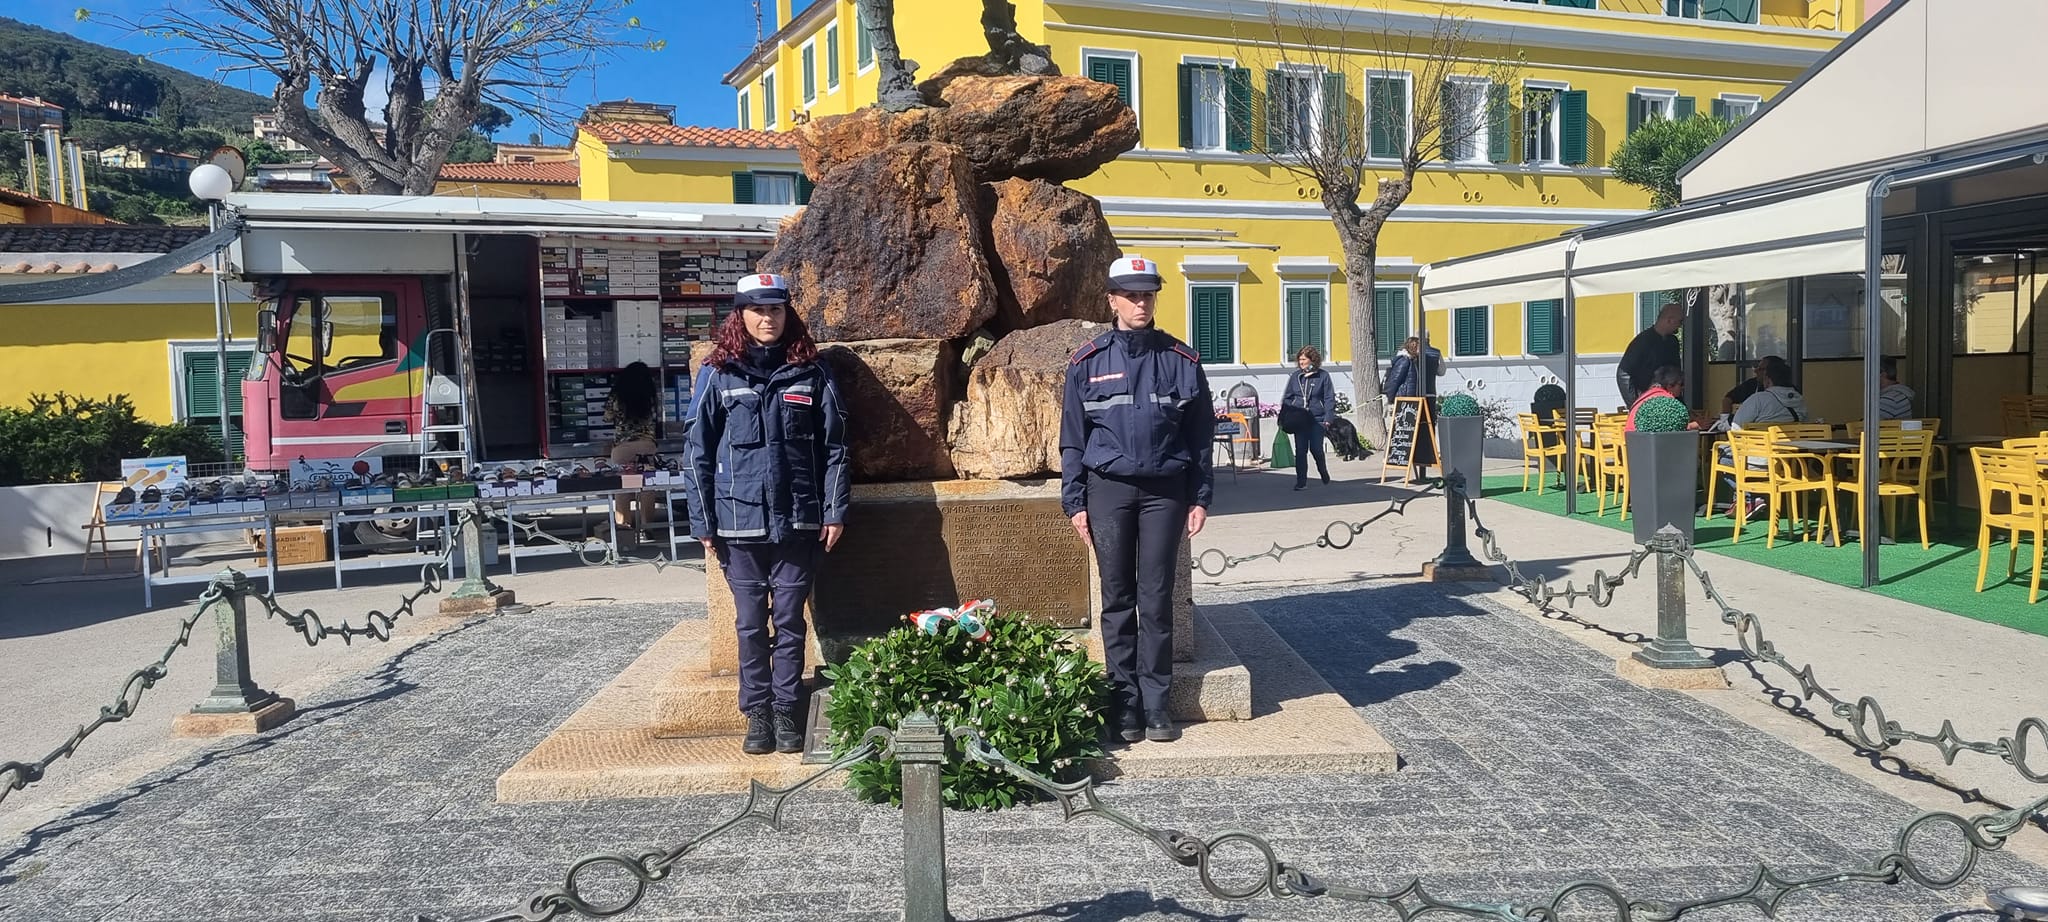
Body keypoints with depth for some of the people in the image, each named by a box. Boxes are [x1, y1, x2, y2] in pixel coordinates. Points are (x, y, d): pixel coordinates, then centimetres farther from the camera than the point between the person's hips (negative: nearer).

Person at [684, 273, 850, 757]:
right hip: (740, 522, 0)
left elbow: (834, 446, 4)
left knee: (789, 621, 7)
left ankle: (785, 711, 18)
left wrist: (835, 511, -1)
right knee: (751, 622, 8)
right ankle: (757, 712, 19)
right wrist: (702, 522, -1)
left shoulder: (809, 373, 3)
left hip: (798, 521, 0)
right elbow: (697, 451, 2)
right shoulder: (718, 375, 1)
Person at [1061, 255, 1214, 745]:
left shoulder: (1181, 361, 6)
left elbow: (1200, 435, 8)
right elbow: (1072, 438, 5)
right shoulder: (1088, 362, 3)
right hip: (1108, 489, 0)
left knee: (1157, 600, 2)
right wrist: (1074, 502, -1)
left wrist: (1199, 498, 2)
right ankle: (1125, 703, 12)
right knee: (1118, 600, 4)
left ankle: (1156, 702, 10)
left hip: (1164, 491, 0)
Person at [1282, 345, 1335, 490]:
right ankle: (1301, 482, 6)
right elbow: (1287, 398, 13)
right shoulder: (1294, 376, 9)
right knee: (1300, 451, 0)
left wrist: (1328, 418, -9)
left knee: (1316, 448, -4)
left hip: (1317, 419, -3)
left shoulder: (1323, 376, 1)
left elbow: (1329, 398, 0)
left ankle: (1323, 471, 27)